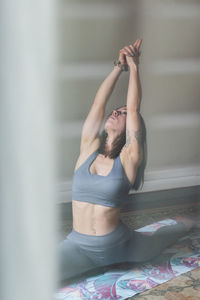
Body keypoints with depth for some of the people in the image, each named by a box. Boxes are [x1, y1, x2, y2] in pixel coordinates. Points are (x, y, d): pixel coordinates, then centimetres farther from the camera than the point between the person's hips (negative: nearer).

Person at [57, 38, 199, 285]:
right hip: (78, 245, 2)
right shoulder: (89, 147, 0)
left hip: (117, 244, -1)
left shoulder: (129, 159, -8)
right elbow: (99, 102, -5)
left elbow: (134, 108, -11)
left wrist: (133, 66, -5)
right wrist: (120, 66, -1)